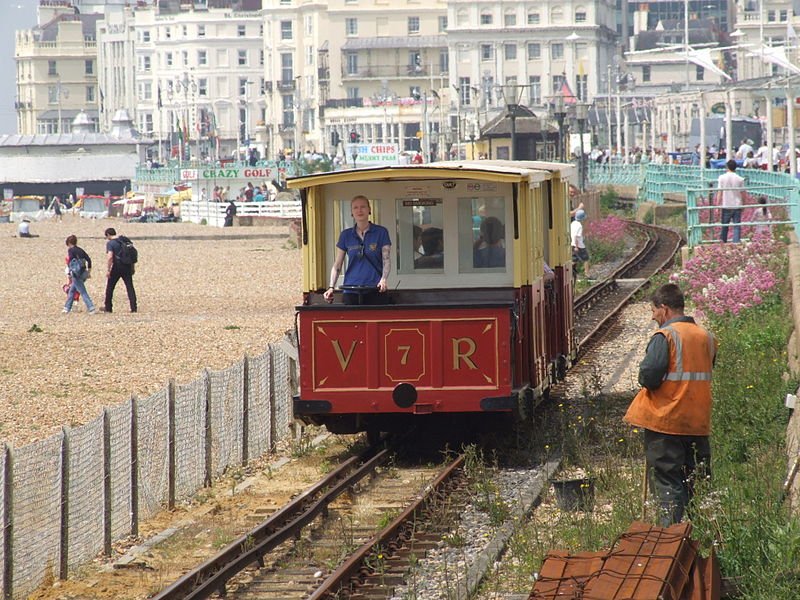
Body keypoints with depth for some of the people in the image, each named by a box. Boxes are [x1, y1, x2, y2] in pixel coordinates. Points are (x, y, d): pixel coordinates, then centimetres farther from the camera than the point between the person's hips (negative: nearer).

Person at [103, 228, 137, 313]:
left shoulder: (110, 243, -8)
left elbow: (110, 257, -19)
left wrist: (108, 270, -16)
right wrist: (132, 267, 19)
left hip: (117, 267, -5)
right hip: (127, 267, 5)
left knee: (110, 287, 10)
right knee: (130, 287, 3)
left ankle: (108, 307, 15)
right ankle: (133, 307, -5)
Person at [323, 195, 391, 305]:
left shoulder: (381, 232, 4)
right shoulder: (346, 235, 10)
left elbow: (386, 260, -1)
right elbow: (337, 265, 10)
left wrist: (383, 279, -19)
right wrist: (331, 287, -2)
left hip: (375, 292, -2)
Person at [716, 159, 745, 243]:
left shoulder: (722, 178, -5)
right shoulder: (740, 179, -2)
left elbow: (720, 192, -5)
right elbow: (742, 193, 2)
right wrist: (743, 205, 14)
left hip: (726, 205, 0)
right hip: (737, 206, 0)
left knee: (724, 225, 12)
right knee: (737, 226, 3)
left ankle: (723, 241, 15)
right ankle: (736, 242, -2)